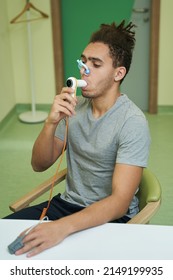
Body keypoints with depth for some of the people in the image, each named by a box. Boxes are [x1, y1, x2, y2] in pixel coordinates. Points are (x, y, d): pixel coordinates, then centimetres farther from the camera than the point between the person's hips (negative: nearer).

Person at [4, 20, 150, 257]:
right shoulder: (74, 107, 0)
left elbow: (120, 201, -24)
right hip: (68, 203, 6)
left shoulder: (132, 122, -19)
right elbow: (39, 165, 0)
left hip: (111, 217, -5)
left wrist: (63, 227, -38)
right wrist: (51, 123, -19)